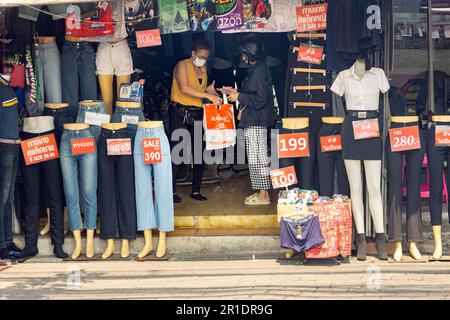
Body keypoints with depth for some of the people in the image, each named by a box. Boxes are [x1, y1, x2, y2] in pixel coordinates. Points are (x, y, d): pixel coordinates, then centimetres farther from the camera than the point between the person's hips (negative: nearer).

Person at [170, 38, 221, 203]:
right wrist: (207, 95, -24)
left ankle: (196, 190, 13)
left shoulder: (203, 69, 15)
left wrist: (210, 90, -2)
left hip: (197, 114, 7)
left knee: (199, 152, 5)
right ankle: (172, 190, 0)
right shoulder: (182, 65, -6)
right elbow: (184, 88, -21)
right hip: (180, 112, -7)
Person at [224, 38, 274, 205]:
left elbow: (261, 99, -22)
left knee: (257, 157, -5)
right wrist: (236, 92, 19)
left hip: (256, 121, -10)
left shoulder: (258, 71, -17)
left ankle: (263, 195, 1)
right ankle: (262, 192, 19)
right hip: (255, 120, 10)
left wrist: (239, 97, -14)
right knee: (259, 156, 13)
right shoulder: (257, 69, 15)